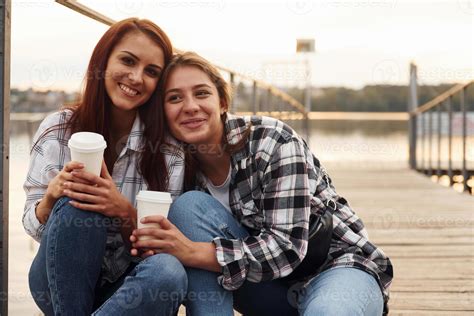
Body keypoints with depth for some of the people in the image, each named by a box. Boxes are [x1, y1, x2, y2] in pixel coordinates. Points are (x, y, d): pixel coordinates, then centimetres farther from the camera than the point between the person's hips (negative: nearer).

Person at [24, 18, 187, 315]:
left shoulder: (168, 147, -7)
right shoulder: (58, 129, -5)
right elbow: (34, 227, -4)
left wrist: (125, 212, -29)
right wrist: (53, 194, -27)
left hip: (128, 286, 0)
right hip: (60, 282, 0)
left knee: (168, 272, -35)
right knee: (74, 205, -31)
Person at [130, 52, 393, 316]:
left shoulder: (272, 141, -18)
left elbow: (288, 247, -25)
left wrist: (192, 252, -31)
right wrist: (151, 245, -24)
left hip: (338, 266, -6)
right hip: (271, 288, 6)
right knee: (189, 205, -17)